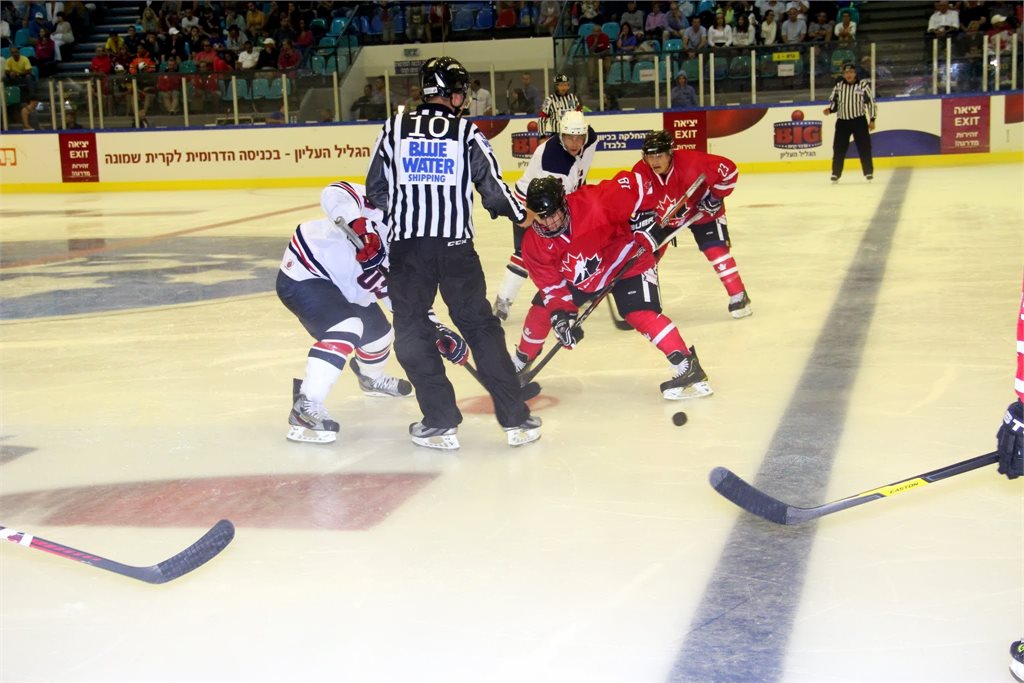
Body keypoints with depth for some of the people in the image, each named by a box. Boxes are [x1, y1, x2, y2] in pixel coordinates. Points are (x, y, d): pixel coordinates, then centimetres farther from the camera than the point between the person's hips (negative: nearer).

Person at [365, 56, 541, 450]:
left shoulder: (394, 128, 6)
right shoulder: (466, 131, 2)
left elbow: (375, 191, 9)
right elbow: (491, 186, 0)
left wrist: (375, 235, 26)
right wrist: (519, 214, 19)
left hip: (407, 245, 0)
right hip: (455, 244, 0)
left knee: (411, 330, 11)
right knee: (480, 326, 10)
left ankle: (441, 422, 8)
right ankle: (515, 419, 9)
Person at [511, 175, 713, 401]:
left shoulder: (593, 202, -35)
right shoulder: (534, 244, -18)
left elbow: (632, 182, -24)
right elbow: (551, 284, -12)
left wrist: (645, 216, -23)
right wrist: (560, 314, -26)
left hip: (627, 261, -5)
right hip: (580, 278, 5)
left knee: (640, 314, -25)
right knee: (541, 310, 2)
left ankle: (688, 367, -23)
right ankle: (520, 364, 26)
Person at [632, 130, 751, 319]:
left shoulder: (691, 162, -38)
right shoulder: (640, 173, -26)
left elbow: (729, 170, -27)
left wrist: (715, 197, -21)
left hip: (701, 210, -3)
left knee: (716, 250, -14)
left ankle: (739, 296, -3)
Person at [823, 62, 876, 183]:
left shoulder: (863, 85, -3)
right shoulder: (838, 86, 5)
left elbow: (871, 102, 0)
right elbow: (833, 101, 13)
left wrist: (872, 120, -4)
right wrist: (829, 109, -9)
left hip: (859, 120, -2)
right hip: (842, 121, 2)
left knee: (864, 147, -1)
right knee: (839, 148, 0)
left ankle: (868, 172, 8)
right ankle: (836, 173, 8)